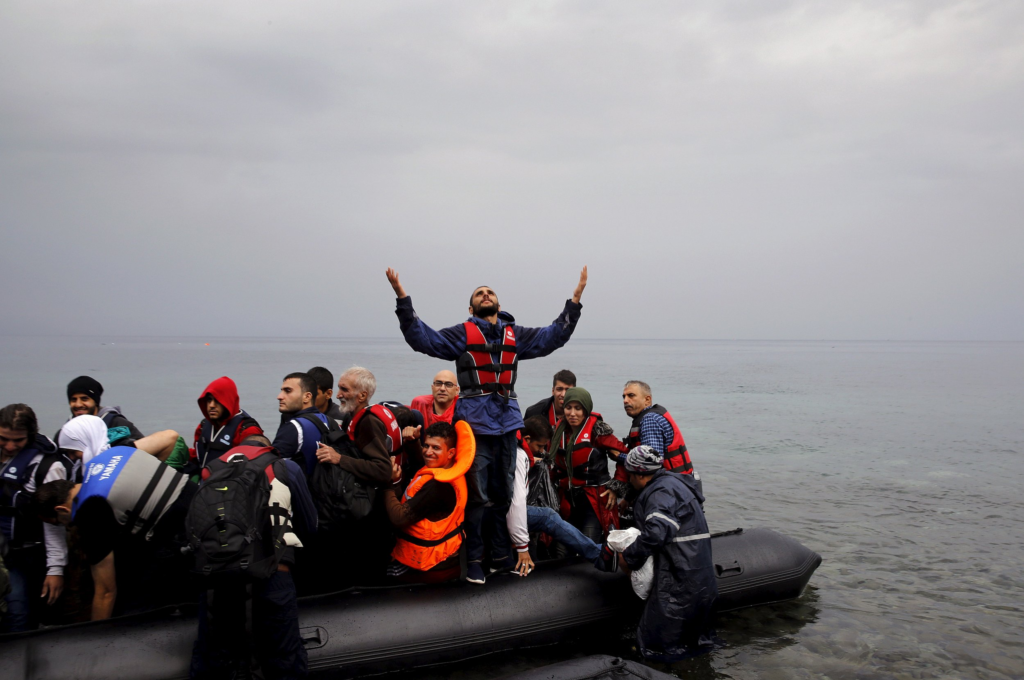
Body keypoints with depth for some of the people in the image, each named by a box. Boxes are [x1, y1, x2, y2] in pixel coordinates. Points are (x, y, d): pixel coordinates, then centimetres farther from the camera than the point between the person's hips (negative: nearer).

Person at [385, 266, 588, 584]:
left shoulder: (515, 335, 15)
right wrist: (402, 297, -14)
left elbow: (554, 335, 15)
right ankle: (474, 559, 9)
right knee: (476, 494, -2)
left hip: (507, 422, 4)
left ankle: (502, 554, 23)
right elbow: (422, 338, -6)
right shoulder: (462, 334, 4)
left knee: (504, 492, 11)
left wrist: (575, 298, 10)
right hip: (474, 422, -4)